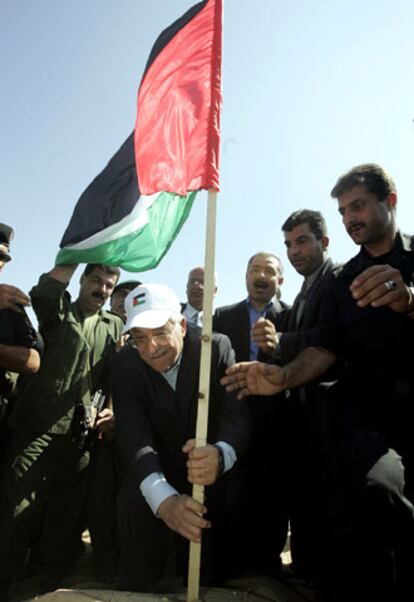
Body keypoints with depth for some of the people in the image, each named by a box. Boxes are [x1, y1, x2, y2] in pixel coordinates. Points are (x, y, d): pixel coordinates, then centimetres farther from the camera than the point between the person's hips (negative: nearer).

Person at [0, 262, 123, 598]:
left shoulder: (115, 326, 15)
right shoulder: (59, 309, 9)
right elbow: (44, 290, -14)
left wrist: (114, 409, -5)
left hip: (84, 435, 3)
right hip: (39, 426, -2)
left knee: (65, 520, 11)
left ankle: (53, 589, 27)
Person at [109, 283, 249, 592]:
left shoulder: (217, 348, -20)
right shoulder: (124, 365, -17)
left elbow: (238, 416, -28)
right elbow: (134, 436, -29)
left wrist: (220, 456, -54)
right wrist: (164, 498, -48)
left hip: (215, 482, -1)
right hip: (156, 485, 1)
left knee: (213, 577, 2)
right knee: (140, 582, -3)